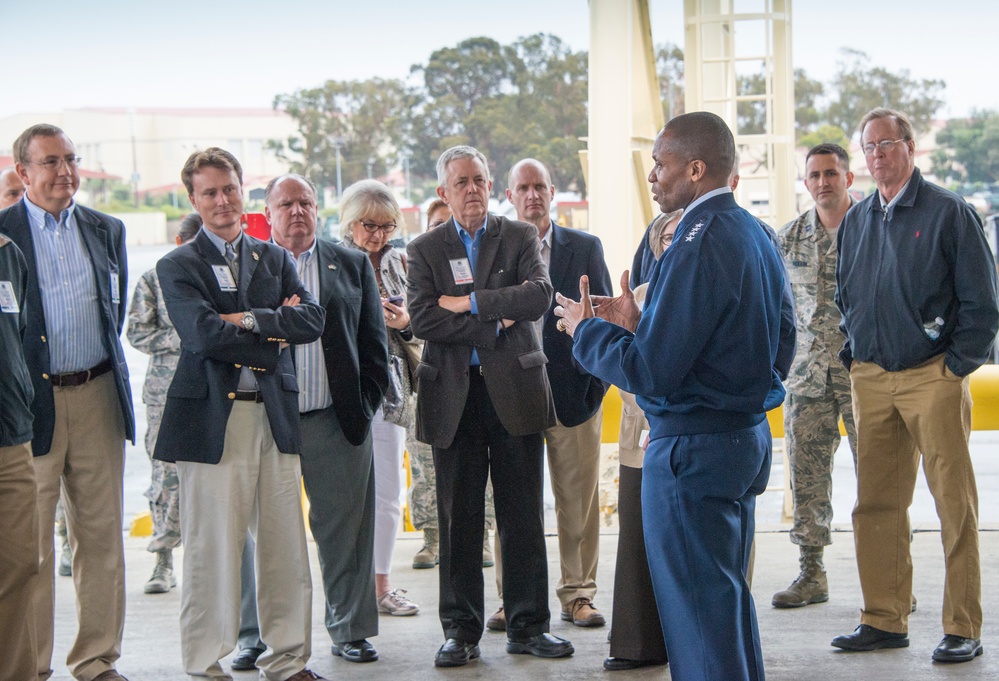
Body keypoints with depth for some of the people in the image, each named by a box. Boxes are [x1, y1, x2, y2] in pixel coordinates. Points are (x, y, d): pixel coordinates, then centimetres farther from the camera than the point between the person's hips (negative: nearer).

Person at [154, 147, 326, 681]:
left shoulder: (275, 259, 17)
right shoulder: (178, 267, 3)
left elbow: (312, 320, 2)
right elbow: (205, 334, -14)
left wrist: (249, 320, -9)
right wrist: (274, 332, -6)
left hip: (274, 416, 4)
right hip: (212, 419, -4)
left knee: (285, 546, 7)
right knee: (211, 550, -2)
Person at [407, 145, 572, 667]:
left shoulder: (521, 237, 7)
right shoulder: (425, 250, 7)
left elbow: (539, 295, -11)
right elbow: (422, 320, -7)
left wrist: (469, 302, -11)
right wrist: (496, 321, -11)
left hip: (514, 389, 0)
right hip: (453, 395, 0)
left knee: (523, 516, 4)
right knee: (458, 519, 4)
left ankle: (528, 625, 14)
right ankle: (461, 631, 13)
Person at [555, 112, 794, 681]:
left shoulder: (699, 245, -21)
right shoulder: (757, 235, 9)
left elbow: (651, 373, -23)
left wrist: (587, 330, -4)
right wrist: (642, 325, 12)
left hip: (693, 450, -10)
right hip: (750, 437, 10)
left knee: (698, 616, 0)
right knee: (730, 599, 21)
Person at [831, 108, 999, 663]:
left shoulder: (949, 212, -3)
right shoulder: (856, 221, 13)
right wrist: (853, 356, 12)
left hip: (933, 377, -5)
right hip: (870, 380, 6)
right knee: (876, 504, 7)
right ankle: (885, 621, 16)